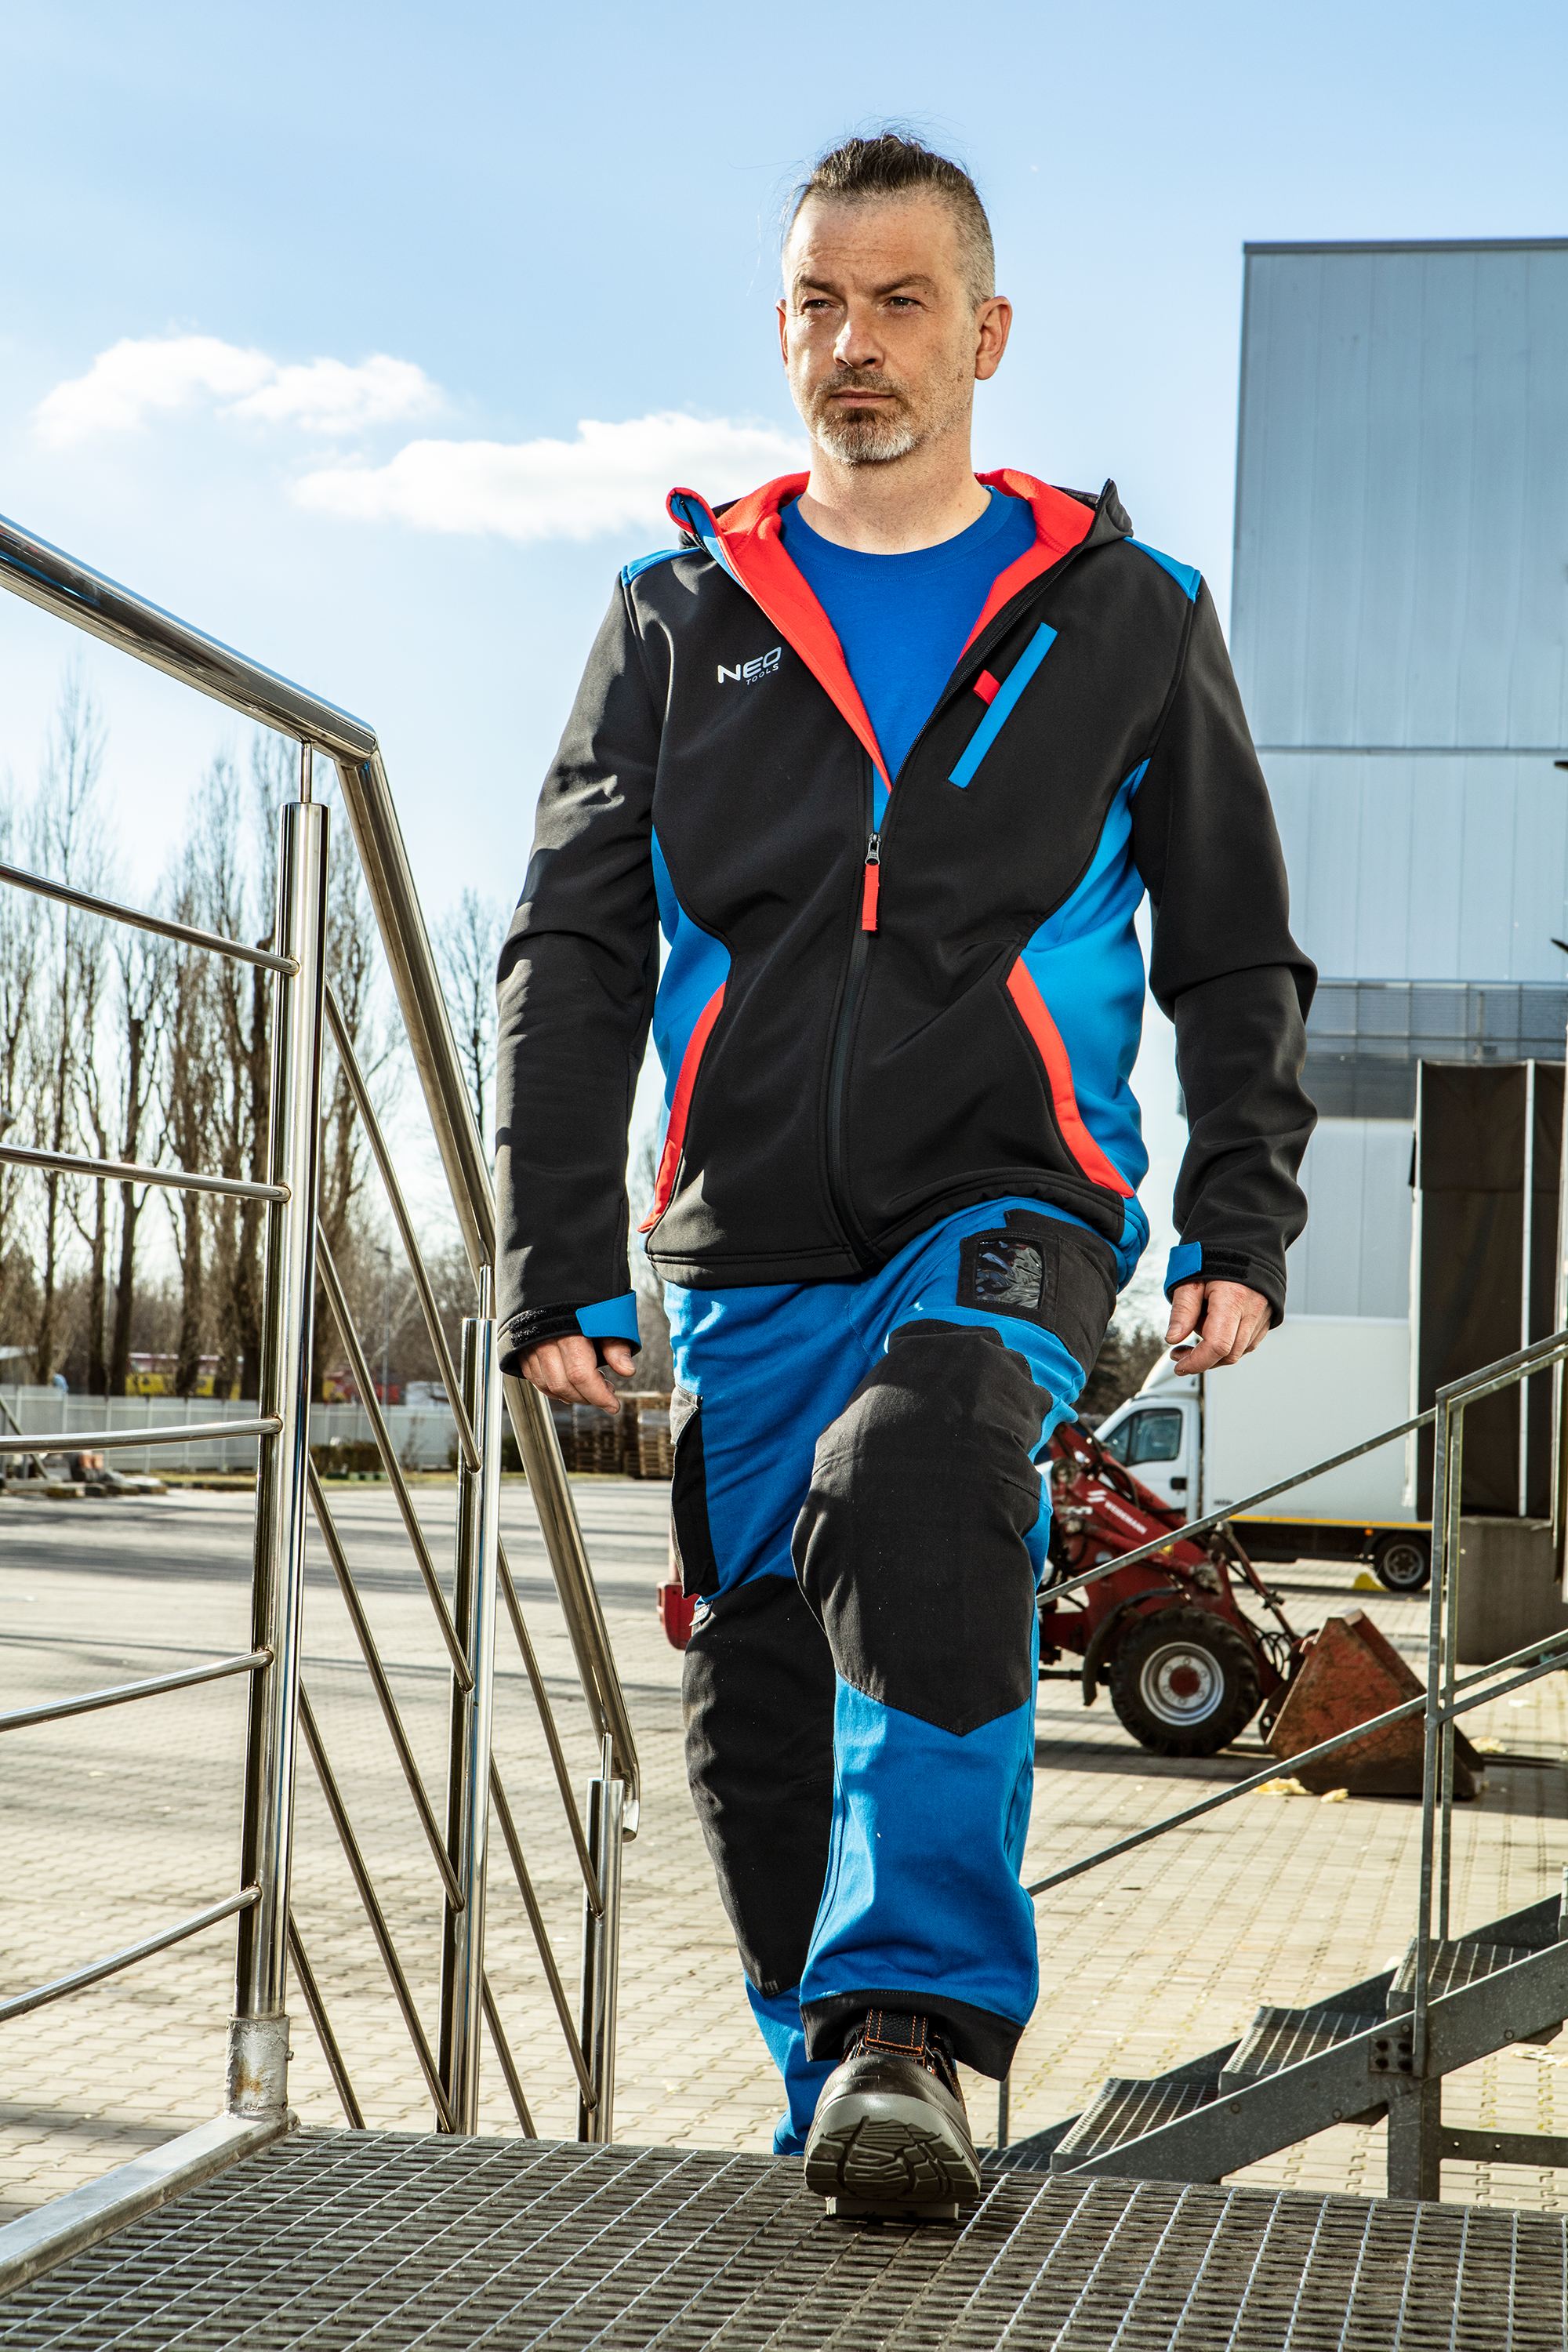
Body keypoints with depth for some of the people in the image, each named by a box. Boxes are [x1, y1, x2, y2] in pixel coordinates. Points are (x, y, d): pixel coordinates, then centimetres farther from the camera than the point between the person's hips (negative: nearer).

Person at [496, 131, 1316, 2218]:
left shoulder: (1125, 614, 9)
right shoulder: (681, 619, 11)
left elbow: (1237, 952, 12)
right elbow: (571, 960, 9)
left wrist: (1243, 1224, -1)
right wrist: (560, 1264, -1)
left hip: (1011, 1211, -3)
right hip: (753, 1257, 3)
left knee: (923, 1474, -33)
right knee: (761, 1709, 3)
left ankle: (916, 2023, -28)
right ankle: (845, 2113, 21)